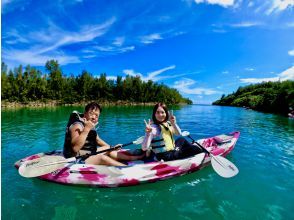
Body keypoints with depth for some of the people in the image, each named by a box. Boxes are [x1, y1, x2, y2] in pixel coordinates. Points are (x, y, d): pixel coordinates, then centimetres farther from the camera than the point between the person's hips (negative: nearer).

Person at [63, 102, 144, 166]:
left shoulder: (91, 125, 4)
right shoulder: (77, 125, -22)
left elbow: (97, 140, 19)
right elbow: (75, 148, -38)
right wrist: (86, 129, -41)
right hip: (77, 161, -10)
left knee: (109, 149, 13)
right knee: (102, 158, -27)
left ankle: (132, 158, 17)